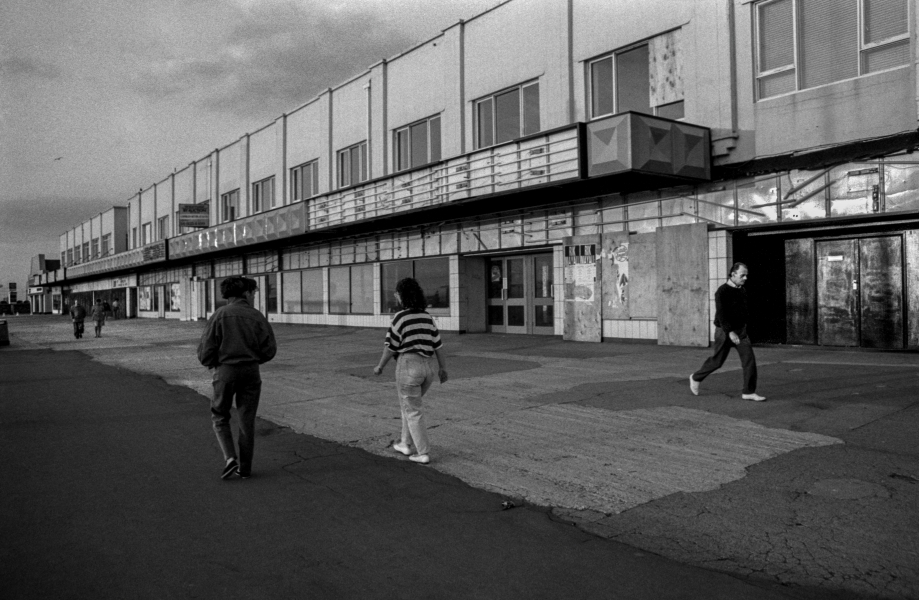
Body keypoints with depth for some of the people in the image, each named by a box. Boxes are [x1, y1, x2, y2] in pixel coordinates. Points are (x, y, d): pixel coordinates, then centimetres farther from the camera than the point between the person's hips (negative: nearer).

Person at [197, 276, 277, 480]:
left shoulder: (219, 315, -5)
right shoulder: (257, 316, -2)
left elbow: (205, 350, -7)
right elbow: (269, 349, -2)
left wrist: (211, 363, 14)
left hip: (225, 371, -1)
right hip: (251, 372, 1)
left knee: (220, 417, 17)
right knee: (247, 420, 11)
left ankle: (230, 457, -1)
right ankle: (245, 467, 16)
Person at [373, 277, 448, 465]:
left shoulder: (400, 317, -11)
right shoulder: (427, 317, 8)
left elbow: (391, 347, -8)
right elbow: (437, 344, 9)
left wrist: (380, 367, 5)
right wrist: (442, 368, 16)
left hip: (408, 365, -7)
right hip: (428, 366, 7)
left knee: (413, 411, 3)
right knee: (410, 404, 23)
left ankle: (423, 453, 5)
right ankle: (405, 443, 28)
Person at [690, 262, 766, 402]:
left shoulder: (742, 291, 7)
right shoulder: (722, 291, -17)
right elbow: (721, 314, -25)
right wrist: (730, 332, -33)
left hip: (740, 331, 6)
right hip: (725, 331, -6)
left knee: (749, 359, -8)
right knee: (717, 361, 6)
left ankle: (749, 392, -4)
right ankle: (696, 378, 30)